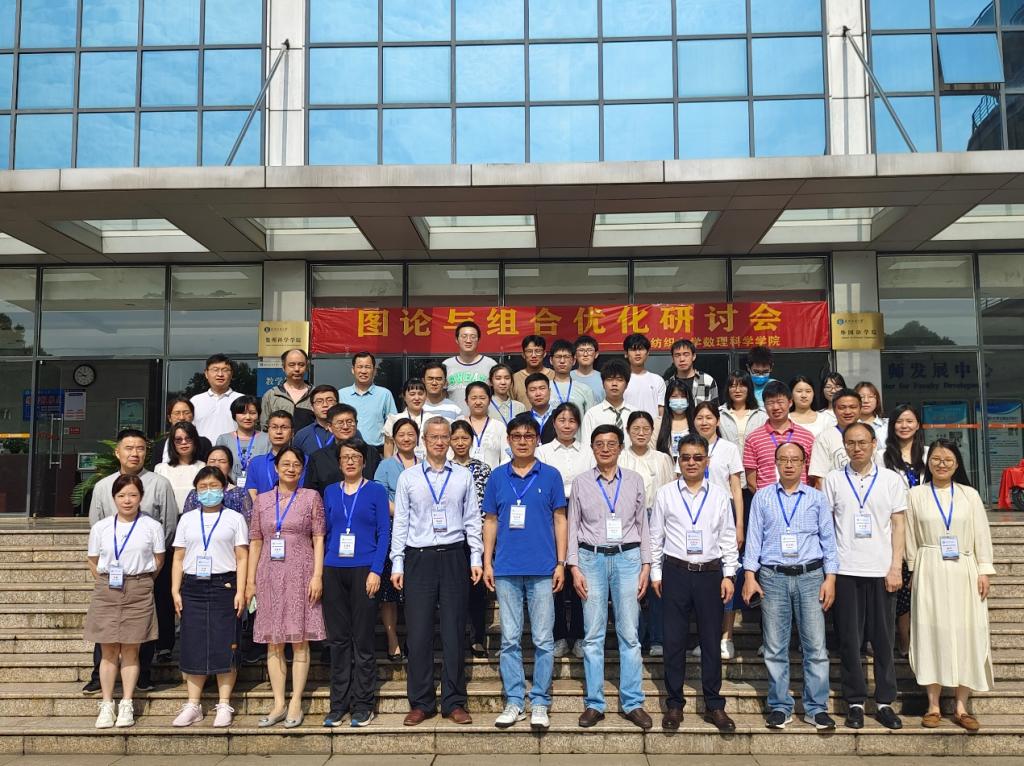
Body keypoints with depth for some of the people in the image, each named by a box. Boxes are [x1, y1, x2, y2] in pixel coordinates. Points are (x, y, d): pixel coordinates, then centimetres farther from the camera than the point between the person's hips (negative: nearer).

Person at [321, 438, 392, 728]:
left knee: (362, 640, 1)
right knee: (338, 639, 7)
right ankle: (338, 704, 15)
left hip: (363, 570, -3)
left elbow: (384, 533, -1)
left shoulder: (376, 491, 3)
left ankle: (362, 705, 9)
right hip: (333, 571, 3)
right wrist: (322, 570, 5)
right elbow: (326, 532, 14)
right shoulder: (330, 492, 12)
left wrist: (376, 571, -10)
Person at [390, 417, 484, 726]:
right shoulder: (408, 477, 6)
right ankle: (421, 703, 12)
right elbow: (400, 523, 5)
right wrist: (397, 564, 1)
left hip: (454, 556, 0)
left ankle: (454, 703, 13)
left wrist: (476, 558, 1)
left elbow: (472, 520, 7)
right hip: (419, 558, 0)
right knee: (418, 631, 1)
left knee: (454, 631, 4)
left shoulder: (463, 476, 8)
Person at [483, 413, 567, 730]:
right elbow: (490, 521, 11)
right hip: (506, 570, 2)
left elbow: (560, 520, 4)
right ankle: (514, 701, 16)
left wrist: (561, 563, -2)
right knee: (510, 639, 7)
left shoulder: (550, 475, 3)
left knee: (543, 639, 2)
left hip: (542, 569, -2)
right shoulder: (497, 477, 7)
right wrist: (487, 563, 4)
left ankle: (540, 703, 12)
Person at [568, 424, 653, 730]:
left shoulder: (635, 480, 7)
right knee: (593, 635, 3)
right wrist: (574, 567, -1)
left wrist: (646, 565, 3)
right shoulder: (581, 482, 5)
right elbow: (573, 526, 6)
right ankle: (594, 704, 11)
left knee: (629, 633, 1)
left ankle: (633, 703, 10)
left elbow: (642, 524, 9)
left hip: (627, 558, 0)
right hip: (592, 558, 0)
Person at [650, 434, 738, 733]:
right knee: (674, 640, 5)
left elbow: (728, 538, 6)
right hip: (676, 572, 0)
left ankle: (714, 705, 18)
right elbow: (655, 536, 5)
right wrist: (656, 573, 3)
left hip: (710, 573, 1)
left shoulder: (719, 495, 4)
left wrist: (729, 575, 1)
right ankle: (674, 704, 16)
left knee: (711, 640, 6)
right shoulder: (665, 494, 3)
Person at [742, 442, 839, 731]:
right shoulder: (762, 497, 9)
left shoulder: (817, 498, 9)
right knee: (775, 649, 4)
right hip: (773, 577, 0)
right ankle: (780, 706, 15)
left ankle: (816, 708, 11)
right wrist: (750, 575, -1)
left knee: (816, 647, 0)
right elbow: (753, 538, 6)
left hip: (810, 576, 0)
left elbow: (828, 539, 8)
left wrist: (830, 578, 0)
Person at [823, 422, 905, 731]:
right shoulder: (833, 479, 5)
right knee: (849, 639, 4)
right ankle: (855, 703, 13)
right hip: (845, 571, 0)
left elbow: (898, 525, 5)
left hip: (882, 570, 0)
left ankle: (885, 702, 16)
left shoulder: (891, 479, 5)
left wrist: (896, 567, -3)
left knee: (883, 639, 6)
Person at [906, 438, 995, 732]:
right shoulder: (916, 495, 4)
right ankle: (933, 706, 7)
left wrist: (984, 572, -2)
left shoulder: (970, 495, 6)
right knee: (931, 633, 0)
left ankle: (961, 707, 10)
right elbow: (911, 537, 5)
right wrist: (914, 571, 3)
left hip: (964, 573, 1)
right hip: (930, 572, -1)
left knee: (966, 636, 1)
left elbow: (982, 535, 5)